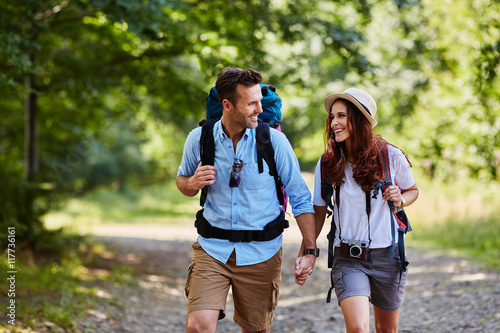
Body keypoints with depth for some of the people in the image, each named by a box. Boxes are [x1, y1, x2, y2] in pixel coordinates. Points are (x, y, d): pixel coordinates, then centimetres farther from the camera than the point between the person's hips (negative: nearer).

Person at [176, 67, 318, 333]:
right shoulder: (198, 139, -3)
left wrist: (311, 250, -6)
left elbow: (300, 198, 0)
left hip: (261, 253, 0)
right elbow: (182, 181, 15)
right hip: (212, 249, 0)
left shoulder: (274, 141, -7)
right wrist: (192, 183, -10)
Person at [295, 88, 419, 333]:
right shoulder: (327, 164, -3)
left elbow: (412, 190, 13)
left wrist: (401, 199, -10)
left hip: (387, 256, 1)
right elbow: (318, 213, 5)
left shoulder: (391, 157, -6)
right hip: (348, 259, -1)